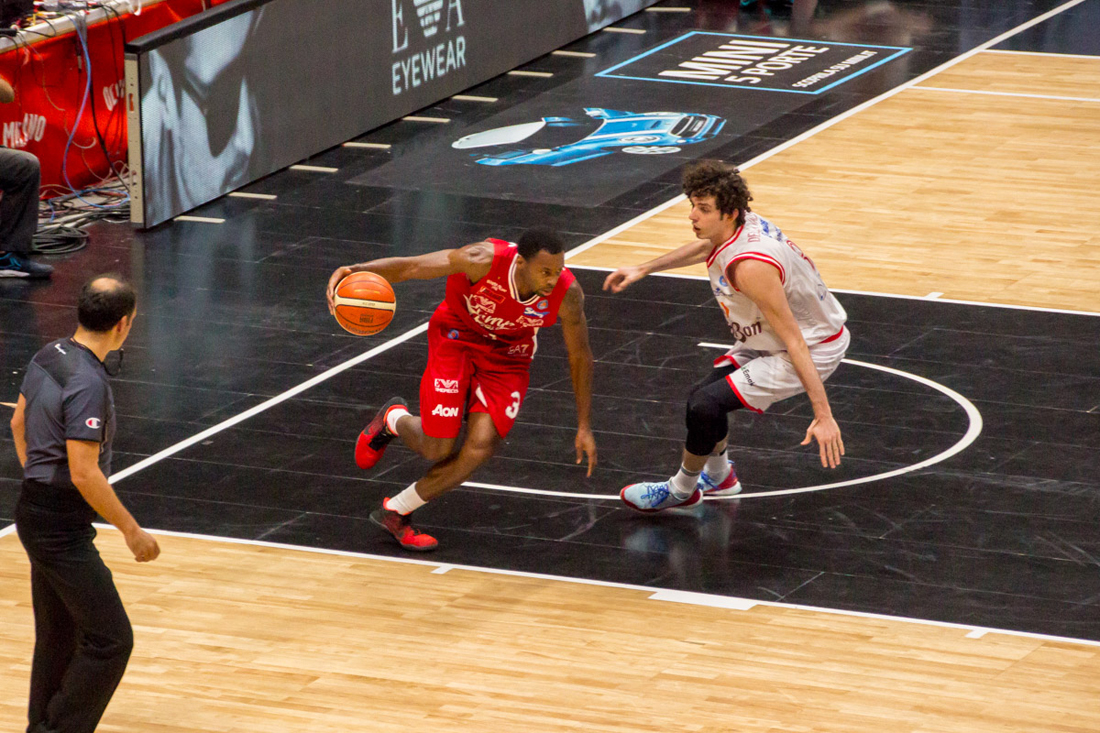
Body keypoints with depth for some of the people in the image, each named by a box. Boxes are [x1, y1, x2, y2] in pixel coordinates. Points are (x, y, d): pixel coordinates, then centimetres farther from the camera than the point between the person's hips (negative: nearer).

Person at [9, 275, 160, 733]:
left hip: (36, 512, 10)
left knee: (58, 636, 19)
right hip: (62, 528, -10)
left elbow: (19, 424, 19)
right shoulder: (87, 383, -24)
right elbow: (84, 473, -25)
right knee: (110, 640, -5)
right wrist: (132, 531, -17)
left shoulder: (49, 356, 4)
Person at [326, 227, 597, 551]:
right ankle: (393, 419, 32)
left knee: (480, 447, -17)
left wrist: (584, 426, -3)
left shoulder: (567, 294, -26)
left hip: (508, 357, 2)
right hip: (458, 338, -2)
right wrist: (357, 270, -49)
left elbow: (580, 356, -9)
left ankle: (395, 512, 3)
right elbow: (410, 267, -30)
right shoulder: (484, 261, -35)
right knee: (438, 449, -7)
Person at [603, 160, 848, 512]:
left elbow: (794, 342, -33)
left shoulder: (750, 265, -34)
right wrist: (643, 270, 25)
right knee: (707, 394, 18)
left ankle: (681, 490, 14)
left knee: (705, 405, -13)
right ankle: (718, 476, 47)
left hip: (815, 348, -10)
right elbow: (705, 248, 20)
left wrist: (823, 415, -33)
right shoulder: (737, 226, -8)